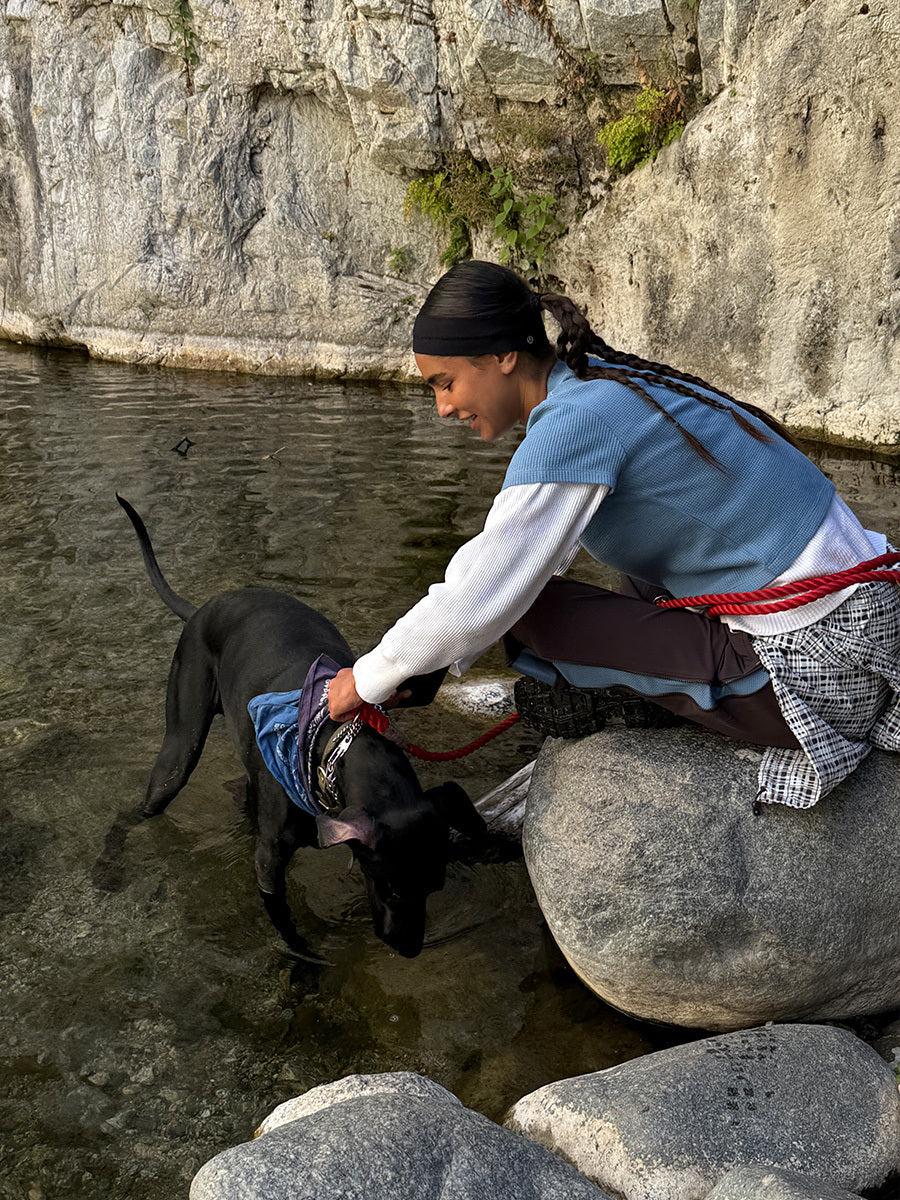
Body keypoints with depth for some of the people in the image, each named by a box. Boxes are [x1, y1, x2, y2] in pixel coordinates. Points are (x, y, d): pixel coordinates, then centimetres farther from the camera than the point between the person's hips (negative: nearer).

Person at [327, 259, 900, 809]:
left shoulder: (574, 423, -19)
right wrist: (411, 668, 17)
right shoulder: (597, 384, 9)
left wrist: (370, 680, -2)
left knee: (534, 611, -13)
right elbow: (501, 550, 16)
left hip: (813, 660, -9)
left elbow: (479, 602, -18)